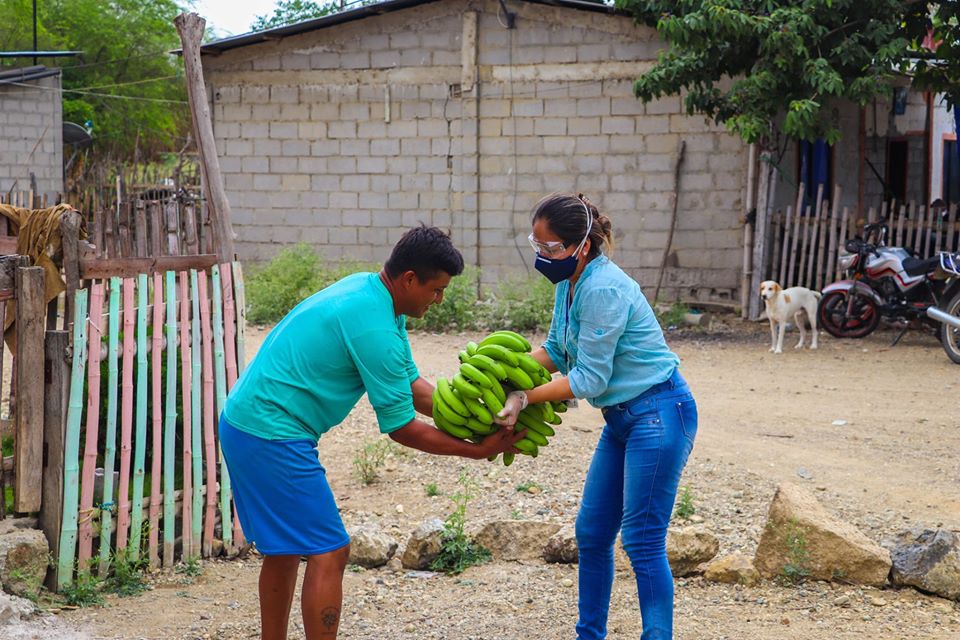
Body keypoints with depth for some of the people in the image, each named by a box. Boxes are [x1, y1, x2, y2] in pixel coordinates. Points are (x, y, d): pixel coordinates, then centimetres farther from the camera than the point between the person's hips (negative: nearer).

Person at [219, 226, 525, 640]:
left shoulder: (369, 291, 9)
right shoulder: (374, 329, -22)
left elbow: (410, 384, 12)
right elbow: (402, 429, -15)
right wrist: (478, 451, -8)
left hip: (245, 425, 11)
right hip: (273, 438, -11)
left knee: (285, 548, 19)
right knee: (329, 553, -8)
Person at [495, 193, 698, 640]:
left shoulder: (603, 290, -24)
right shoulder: (569, 283, 5)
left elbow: (589, 378, -21)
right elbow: (557, 351, 10)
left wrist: (525, 398, -20)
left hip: (658, 414, -10)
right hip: (621, 418, 10)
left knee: (642, 541, -8)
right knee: (591, 533, 13)